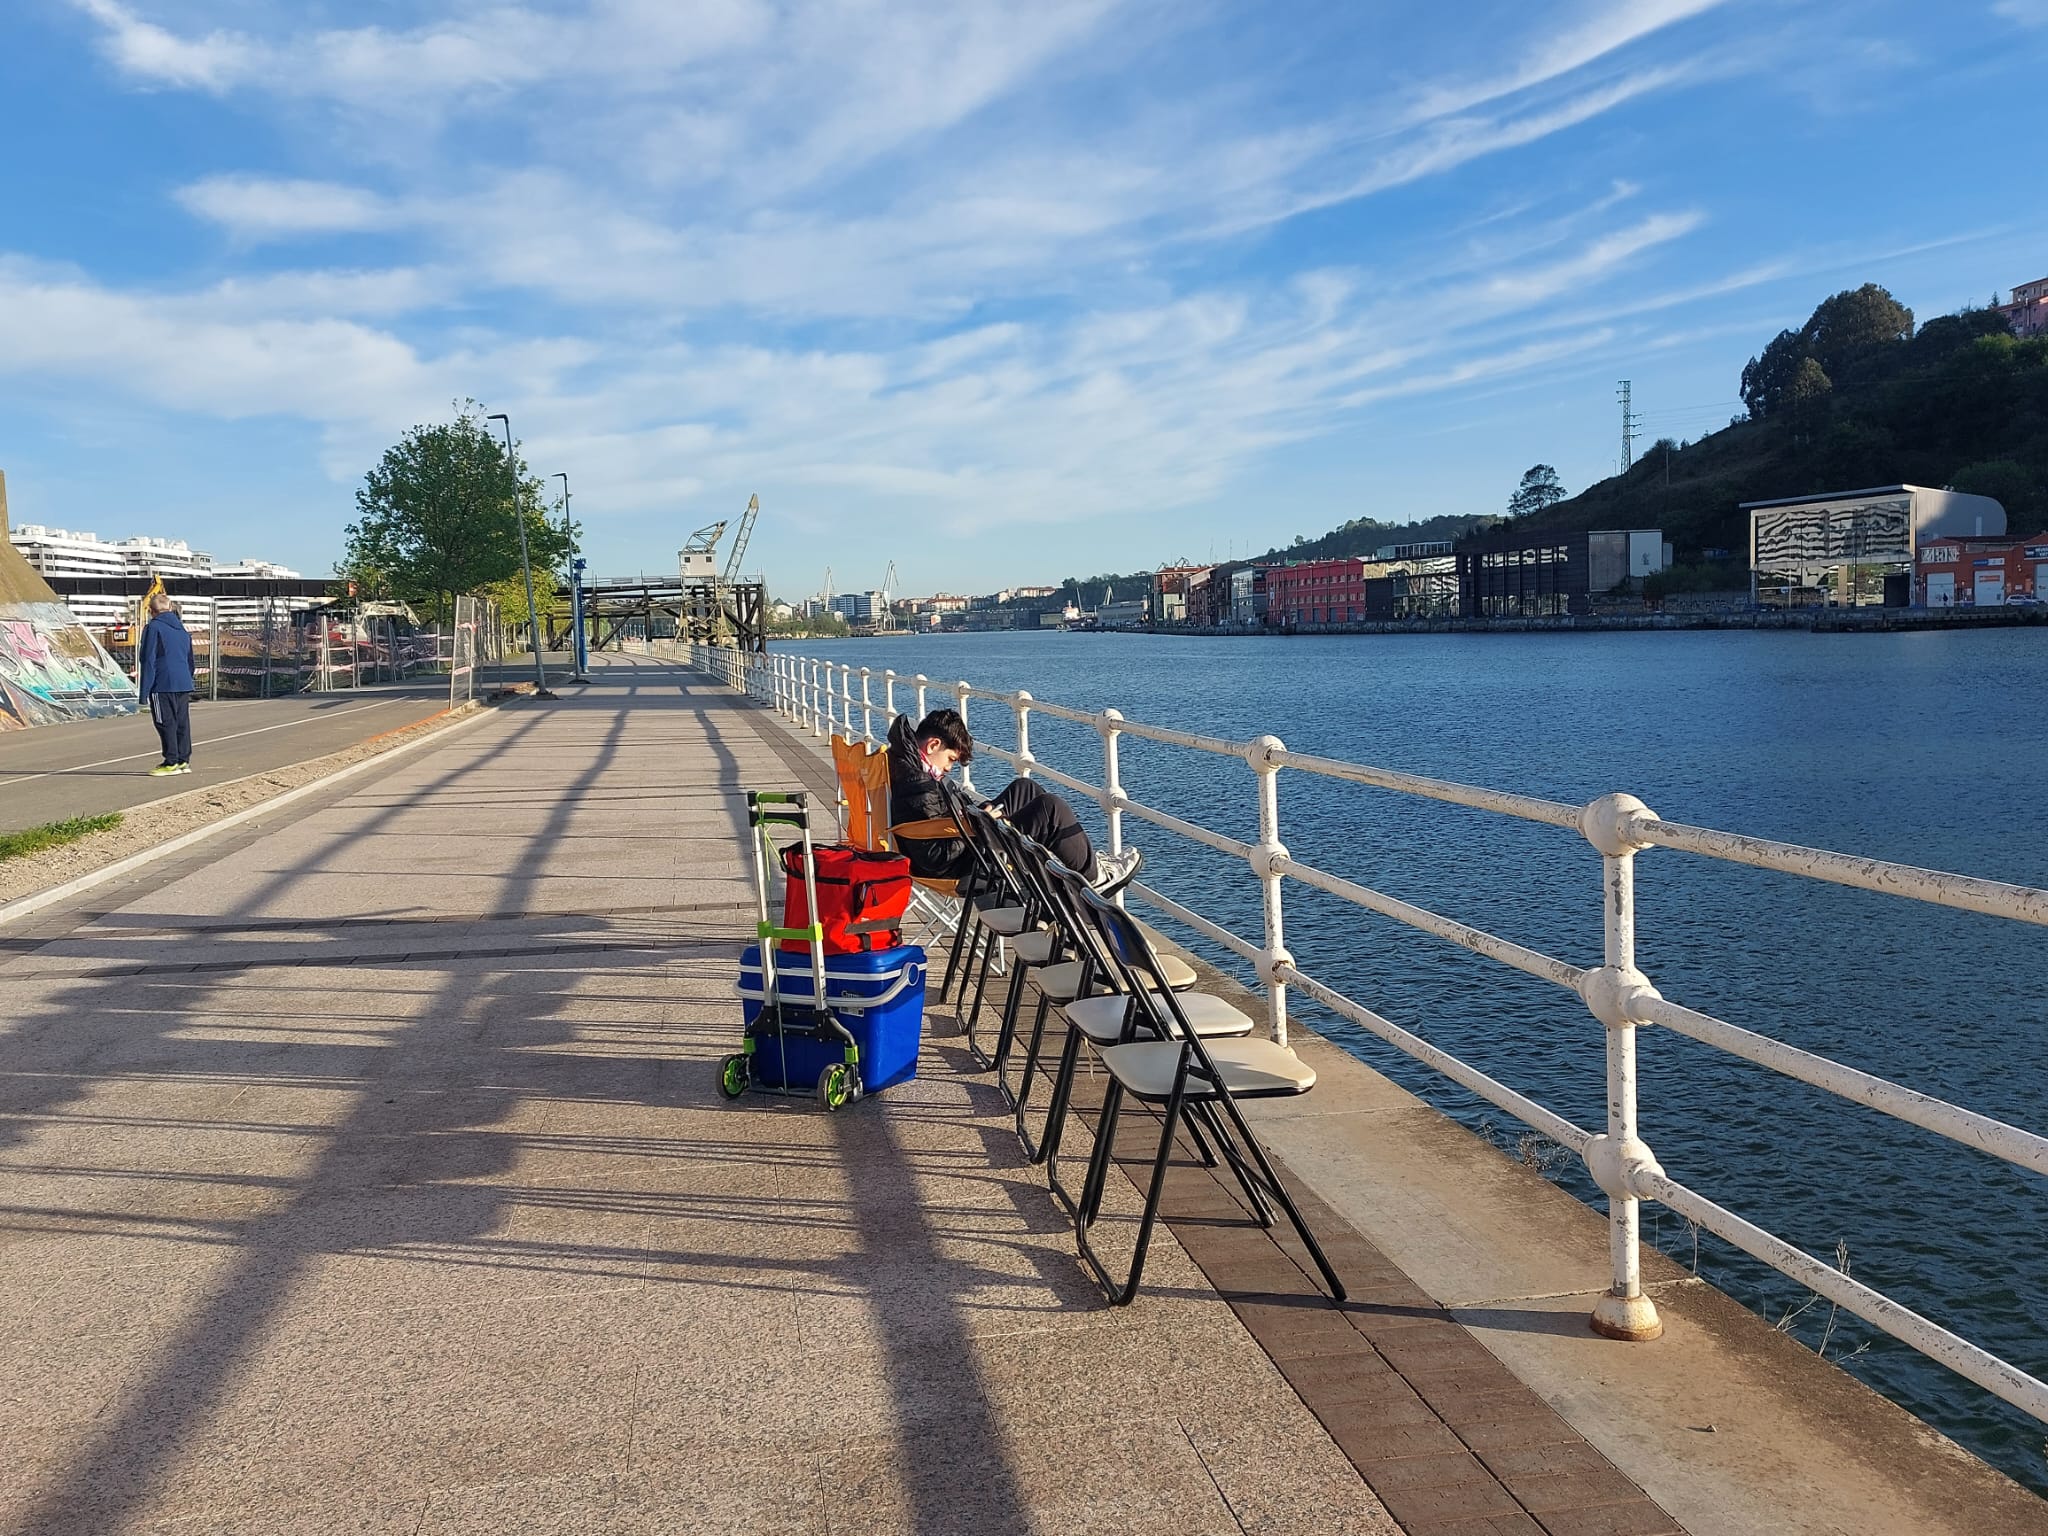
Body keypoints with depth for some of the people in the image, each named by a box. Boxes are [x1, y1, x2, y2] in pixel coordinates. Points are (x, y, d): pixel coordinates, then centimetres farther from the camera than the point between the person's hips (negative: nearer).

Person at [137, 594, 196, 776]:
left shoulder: (154, 628, -7)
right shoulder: (181, 628, 17)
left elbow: (148, 661, -10)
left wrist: (144, 691, -8)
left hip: (163, 686, -7)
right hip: (184, 684, 7)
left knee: (166, 723, -4)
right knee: (182, 723, 9)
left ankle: (171, 762, -4)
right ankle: (183, 760, 12)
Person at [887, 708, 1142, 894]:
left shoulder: (906, 766, 2)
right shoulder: (917, 788, -29)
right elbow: (936, 858, -31)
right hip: (957, 869, -11)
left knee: (1023, 789, 16)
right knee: (1050, 809, -12)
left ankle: (1086, 857, 22)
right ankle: (1094, 875, 9)